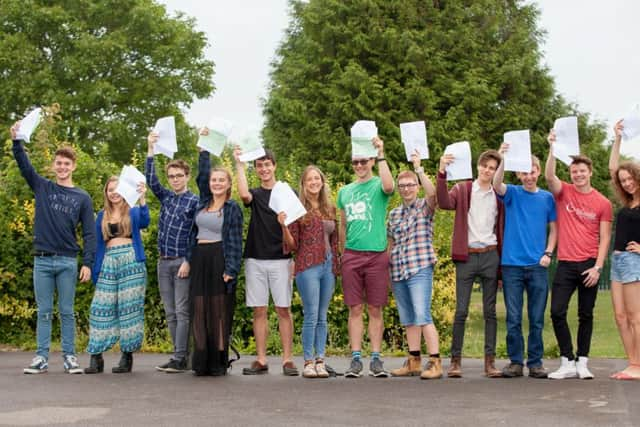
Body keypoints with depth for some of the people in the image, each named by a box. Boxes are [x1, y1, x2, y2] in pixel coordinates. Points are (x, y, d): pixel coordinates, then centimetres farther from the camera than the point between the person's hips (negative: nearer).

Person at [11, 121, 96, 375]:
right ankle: (41, 358, 6)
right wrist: (16, 140, -20)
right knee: (44, 312, 4)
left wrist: (88, 263, -6)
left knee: (67, 312, 3)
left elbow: (89, 234, 2)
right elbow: (23, 164, -4)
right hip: (42, 260, 1)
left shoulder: (82, 198, 5)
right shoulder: (42, 188, 8)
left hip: (68, 261, -1)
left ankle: (69, 357, 8)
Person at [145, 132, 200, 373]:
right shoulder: (165, 197, 13)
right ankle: (179, 357, 13)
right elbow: (150, 179, 1)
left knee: (182, 312, -7)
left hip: (182, 262, -6)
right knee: (170, 313, 7)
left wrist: (188, 262, -15)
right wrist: (151, 150, -6)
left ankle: (180, 359, -7)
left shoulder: (194, 202, -4)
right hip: (163, 262, 6)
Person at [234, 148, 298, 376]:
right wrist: (240, 164, -10)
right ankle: (261, 360, 8)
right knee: (259, 310, 3)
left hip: (280, 260, -2)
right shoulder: (255, 194, 11)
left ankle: (288, 359, 2)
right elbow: (244, 195, -15)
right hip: (255, 260, 2)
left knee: (283, 310, -2)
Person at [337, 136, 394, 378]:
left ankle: (376, 359, 7)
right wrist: (340, 255, 16)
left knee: (375, 309, 2)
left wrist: (381, 155, -24)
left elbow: (389, 186, -24)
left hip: (376, 254, -3)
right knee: (355, 309, 3)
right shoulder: (345, 192, 15)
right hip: (351, 255, 3)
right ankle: (356, 359, 6)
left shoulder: (378, 185, 2)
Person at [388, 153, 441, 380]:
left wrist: (418, 168, -22)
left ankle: (435, 362, -13)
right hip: (397, 271, 6)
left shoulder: (425, 207, 1)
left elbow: (432, 192, -22)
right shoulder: (394, 213, 16)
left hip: (420, 268, -6)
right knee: (408, 319, 10)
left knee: (422, 316, -15)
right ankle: (413, 362, 17)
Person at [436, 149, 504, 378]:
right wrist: (442, 173, -28)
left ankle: (490, 361, 8)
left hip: (490, 256, 2)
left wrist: (503, 263, 5)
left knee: (490, 311, 4)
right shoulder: (463, 190, 4)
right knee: (461, 310, -2)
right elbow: (444, 203, -16)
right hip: (467, 256, -2)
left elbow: (502, 230, 9)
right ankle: (455, 359, 5)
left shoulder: (499, 196, 9)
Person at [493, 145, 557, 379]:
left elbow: (553, 229, 13)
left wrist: (548, 253, -2)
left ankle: (535, 363, 12)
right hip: (512, 264, -1)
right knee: (513, 319, 2)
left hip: (537, 266, 1)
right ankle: (515, 361, 10)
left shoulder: (547, 198, 9)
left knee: (537, 319, 4)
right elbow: (496, 185, -17)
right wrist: (503, 159, -32)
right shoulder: (512, 193, 4)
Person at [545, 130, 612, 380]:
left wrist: (598, 267, -7)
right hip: (565, 264, 1)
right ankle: (568, 362, 3)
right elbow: (549, 176, -16)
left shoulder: (602, 203, 2)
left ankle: (582, 362, 14)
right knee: (557, 312, -6)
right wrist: (553, 149, -26)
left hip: (589, 265, 0)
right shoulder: (563, 193, 4)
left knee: (586, 315, 6)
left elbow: (605, 238, 1)